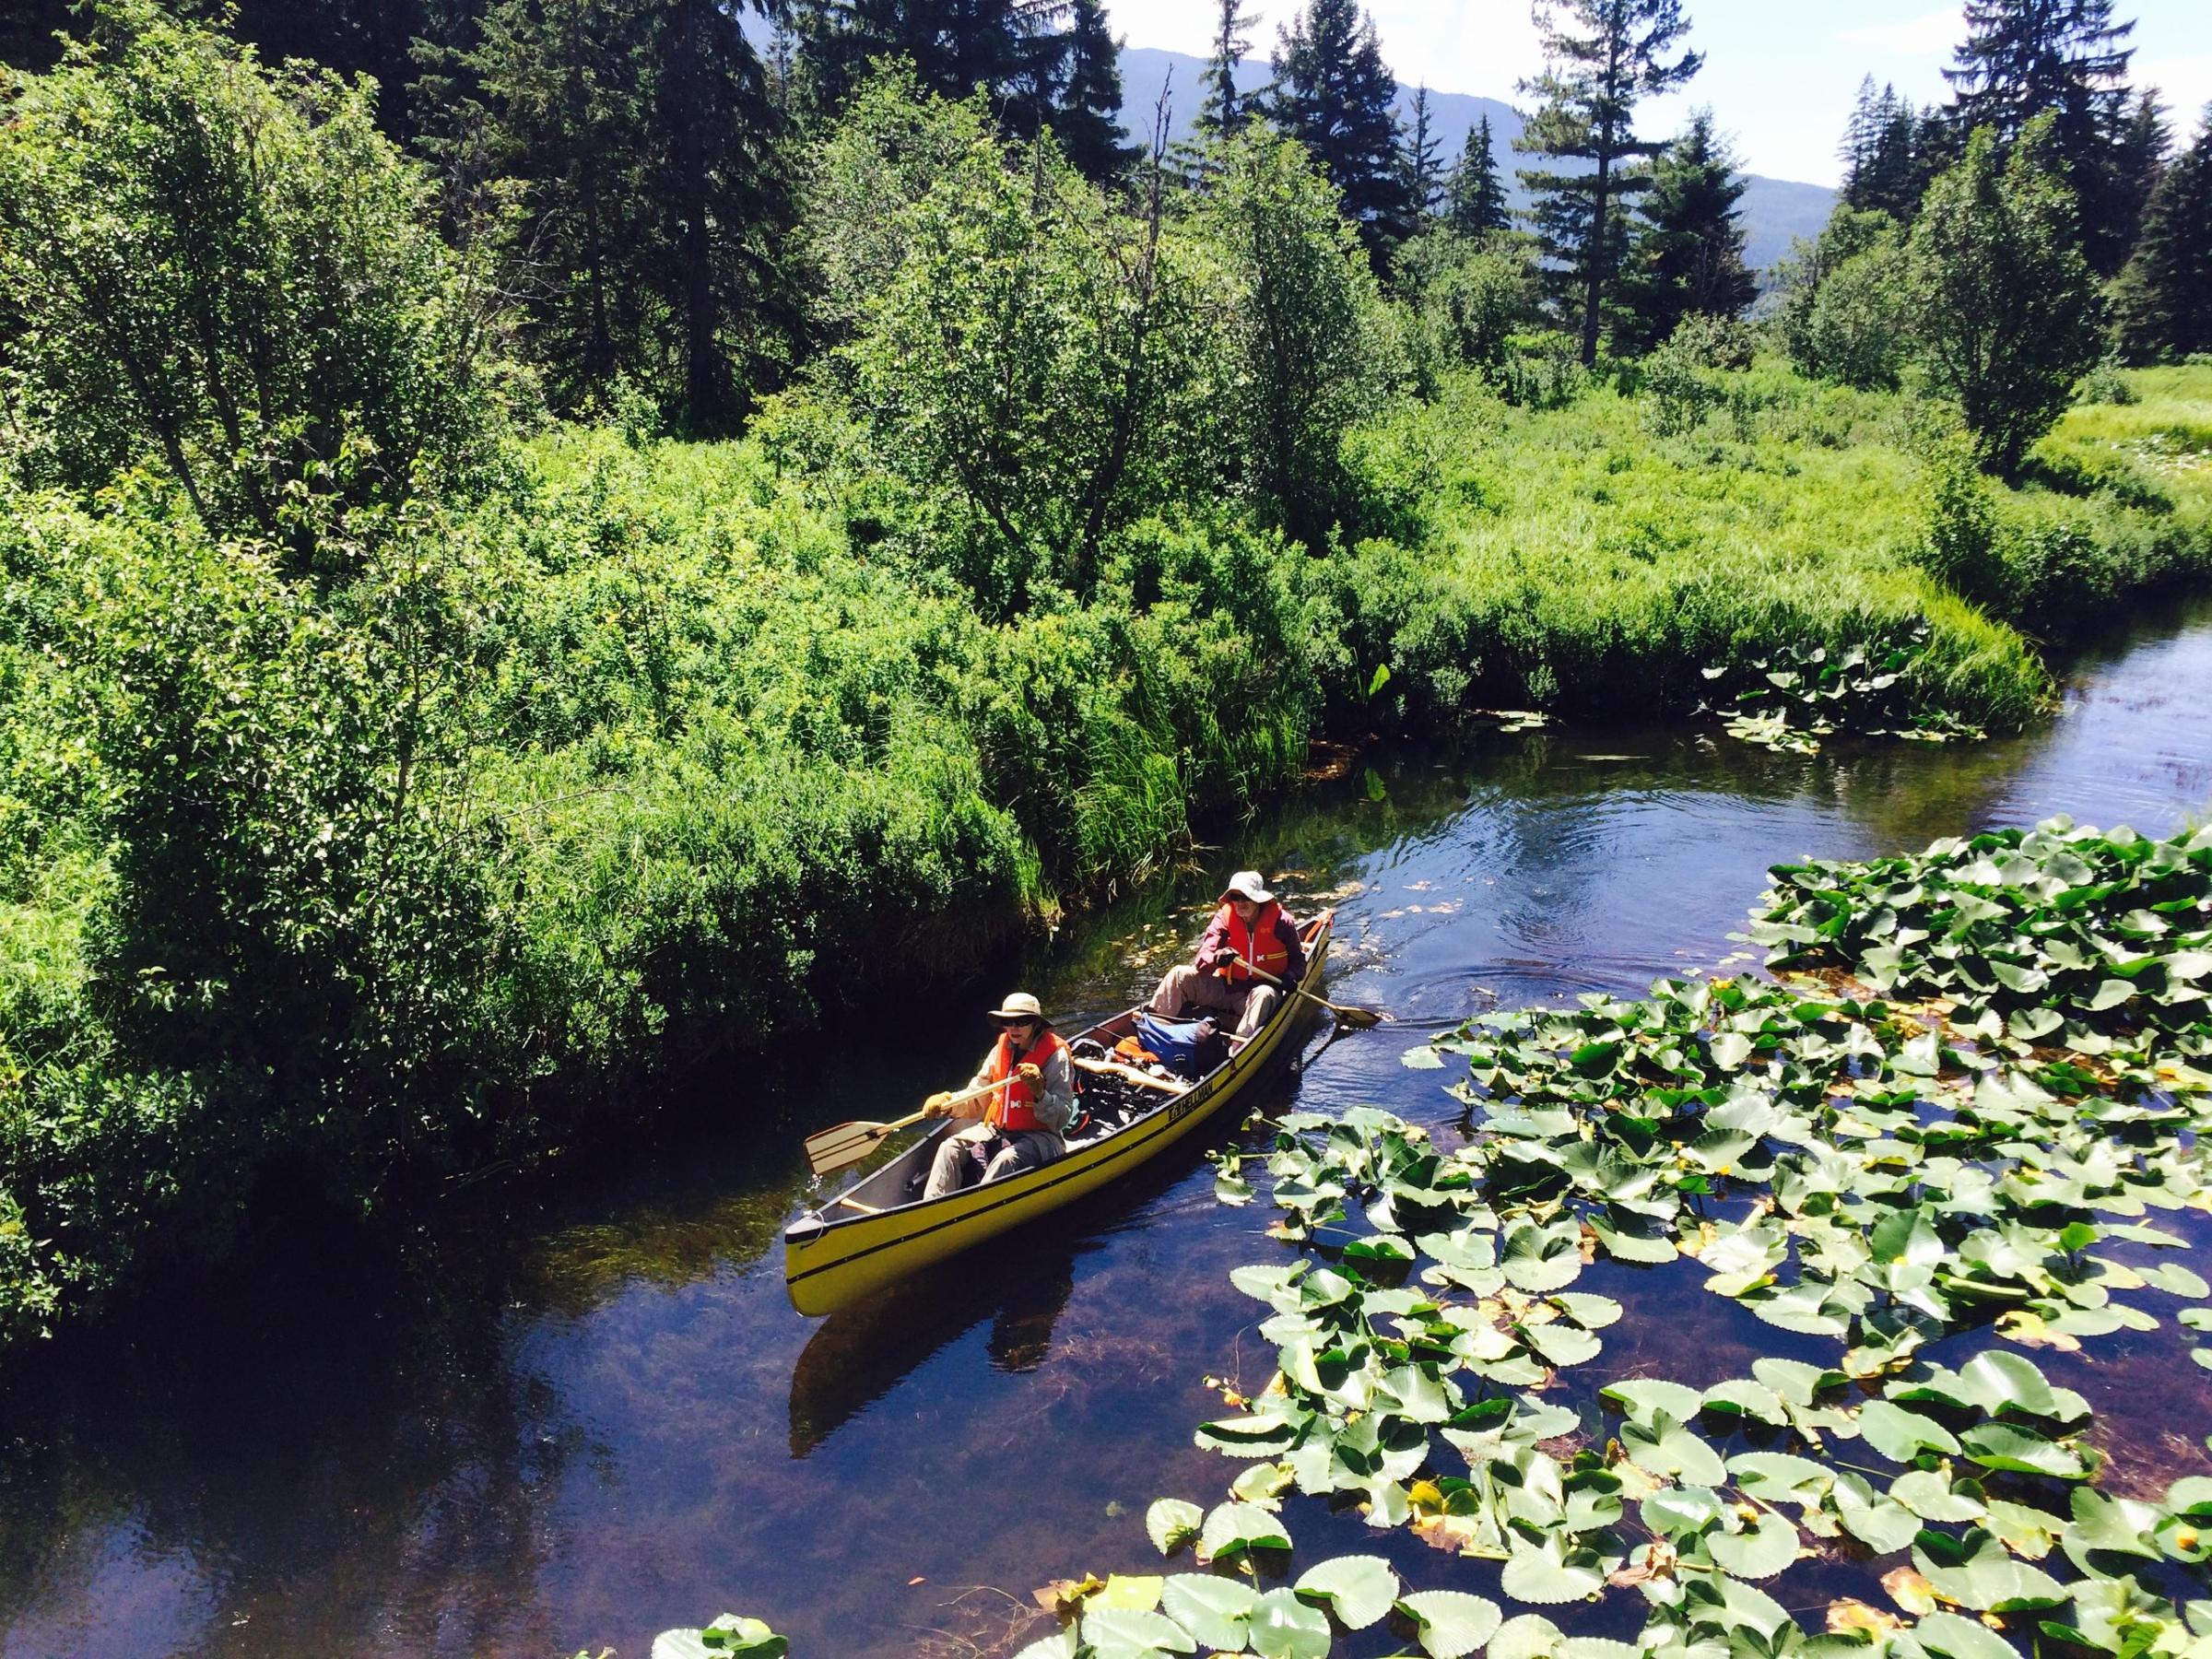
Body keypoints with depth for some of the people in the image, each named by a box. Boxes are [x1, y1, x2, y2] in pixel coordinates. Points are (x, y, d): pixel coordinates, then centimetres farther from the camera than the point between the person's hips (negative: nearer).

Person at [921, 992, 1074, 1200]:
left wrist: (1040, 1094, -32)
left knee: (1006, 1159, -35)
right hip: (997, 1129, 6)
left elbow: (1062, 1118, -14)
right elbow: (975, 1103, 11)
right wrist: (947, 1103, -8)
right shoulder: (1000, 1049, 7)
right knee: (951, 1147, -16)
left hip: (1038, 1135, -6)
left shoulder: (1056, 1056, -9)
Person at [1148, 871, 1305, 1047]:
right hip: (1225, 988, 3)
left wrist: (1290, 976, -18)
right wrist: (1217, 958, -39)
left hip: (1260, 989, -3)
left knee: (1265, 994, -39)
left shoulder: (1280, 921, -8)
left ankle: (1237, 1049, -51)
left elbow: (1298, 959, 6)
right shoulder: (1224, 917, -5)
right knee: (1179, 974, -14)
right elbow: (1202, 958, -15)